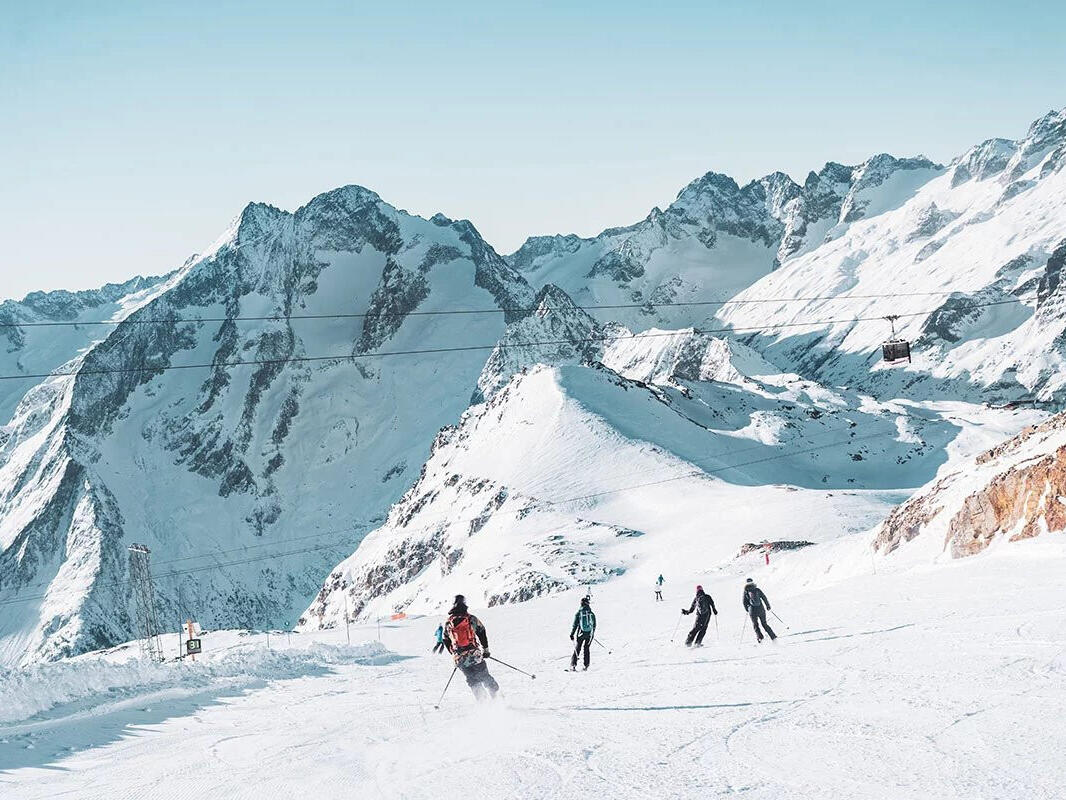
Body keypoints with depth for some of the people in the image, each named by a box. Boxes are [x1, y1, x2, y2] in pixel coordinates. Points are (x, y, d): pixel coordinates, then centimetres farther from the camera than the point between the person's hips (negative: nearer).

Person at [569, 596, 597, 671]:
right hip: (589, 634, 2)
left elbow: (575, 625, -7)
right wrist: (592, 633, 22)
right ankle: (586, 665, 10)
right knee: (586, 648, 14)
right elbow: (594, 625, 7)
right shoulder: (592, 614, -2)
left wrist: (572, 634, 0)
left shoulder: (578, 613, -8)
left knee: (577, 648, 7)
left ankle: (573, 665, -2)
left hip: (581, 633, -1)